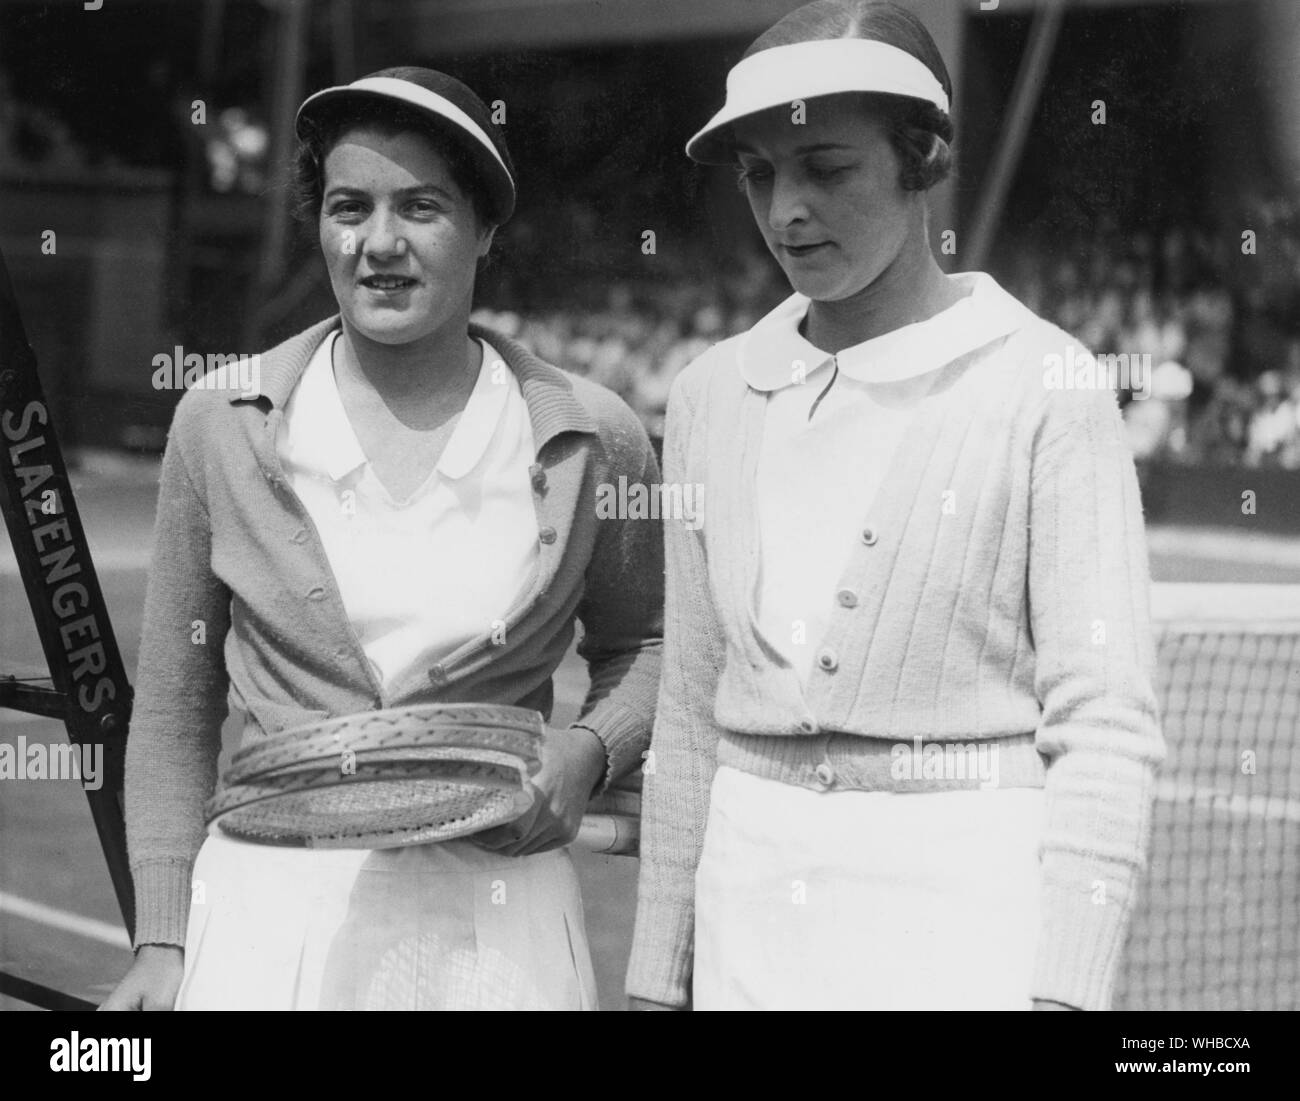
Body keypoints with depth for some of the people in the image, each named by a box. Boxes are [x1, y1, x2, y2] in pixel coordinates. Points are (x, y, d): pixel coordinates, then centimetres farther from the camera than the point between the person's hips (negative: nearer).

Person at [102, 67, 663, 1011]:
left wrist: (589, 750, -7)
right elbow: (175, 709, 5)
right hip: (269, 907, 0)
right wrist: (162, 942, 1)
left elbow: (644, 646, 13)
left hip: (498, 924, 0)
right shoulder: (222, 426, 0)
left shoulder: (590, 437, -2)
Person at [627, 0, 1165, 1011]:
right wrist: (659, 969, 12)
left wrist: (1063, 989, -17)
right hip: (754, 897, 4)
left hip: (969, 892, -4)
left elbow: (1105, 721, -9)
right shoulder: (714, 395, 8)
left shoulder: (1042, 387, -6)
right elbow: (693, 705, 12)